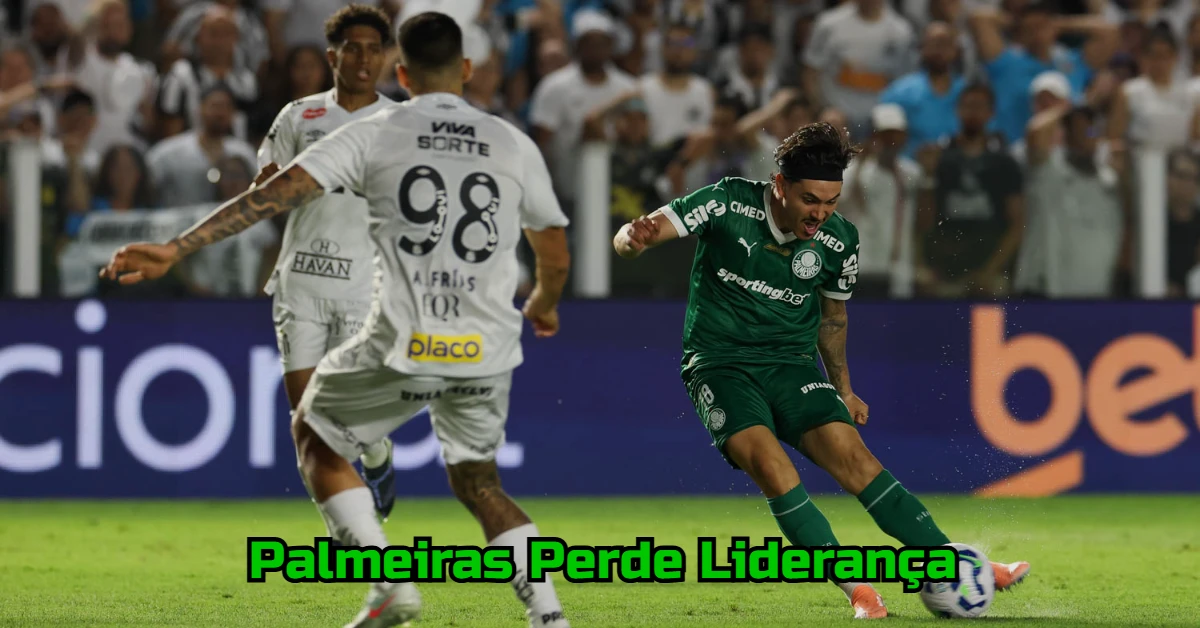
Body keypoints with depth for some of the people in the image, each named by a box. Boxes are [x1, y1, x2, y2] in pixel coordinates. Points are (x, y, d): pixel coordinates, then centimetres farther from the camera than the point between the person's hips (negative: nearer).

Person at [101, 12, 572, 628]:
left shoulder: (374, 134, 2)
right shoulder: (515, 145, 10)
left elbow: (277, 192, -7)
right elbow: (557, 259, 17)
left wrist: (177, 248, -8)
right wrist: (543, 305, 41)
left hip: (403, 346, -3)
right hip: (487, 352, 3)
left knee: (314, 433, 21)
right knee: (477, 481, 25)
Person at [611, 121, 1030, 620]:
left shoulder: (839, 241, -4)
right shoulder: (728, 205, -14)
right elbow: (629, 239, -17)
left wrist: (842, 388, 22)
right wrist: (635, 238, -41)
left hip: (791, 366, 3)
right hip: (719, 364, -3)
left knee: (852, 457, -17)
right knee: (769, 462, -27)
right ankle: (856, 588, -21)